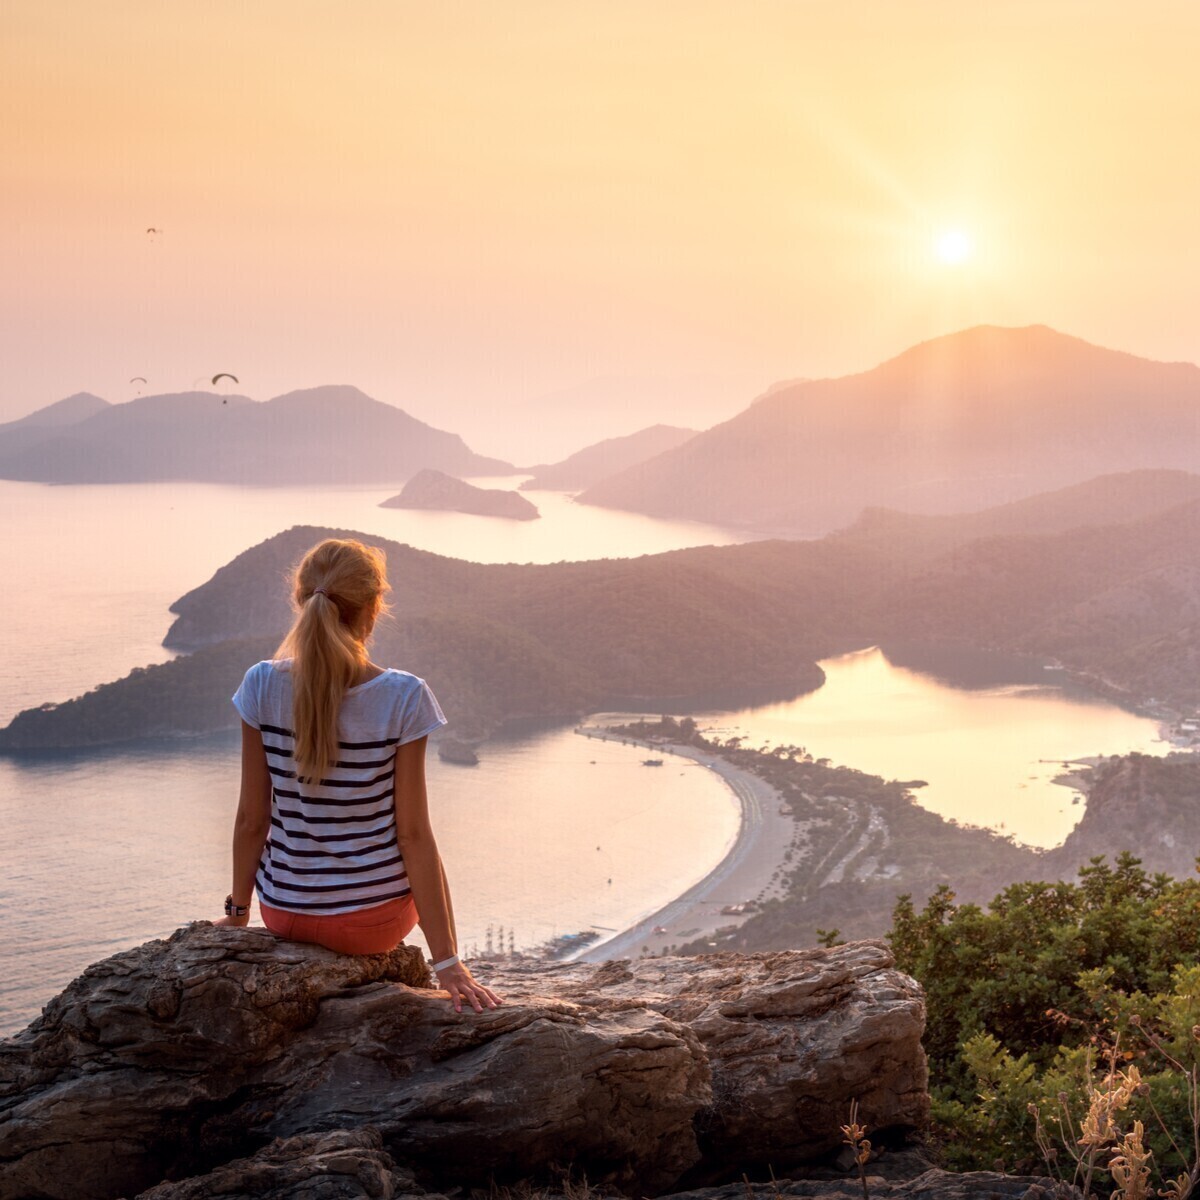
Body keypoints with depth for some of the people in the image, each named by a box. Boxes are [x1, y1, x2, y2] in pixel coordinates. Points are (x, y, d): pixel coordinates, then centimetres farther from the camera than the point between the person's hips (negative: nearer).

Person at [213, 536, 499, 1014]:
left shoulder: (263, 687, -12)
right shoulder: (403, 698, -18)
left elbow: (252, 819, -6)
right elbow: (413, 835, -17)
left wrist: (237, 912, 10)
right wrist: (447, 961, -13)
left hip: (283, 912, 2)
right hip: (374, 920, -2)